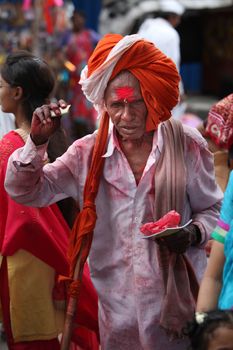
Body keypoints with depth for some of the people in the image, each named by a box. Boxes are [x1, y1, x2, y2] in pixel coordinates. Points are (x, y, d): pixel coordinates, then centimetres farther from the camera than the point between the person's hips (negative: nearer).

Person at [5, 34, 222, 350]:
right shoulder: (88, 153, -2)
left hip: (177, 297, -1)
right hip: (117, 302, 2)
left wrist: (193, 233, -18)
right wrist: (37, 142, -17)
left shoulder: (187, 146, -7)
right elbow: (24, 191, -1)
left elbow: (212, 209, 4)